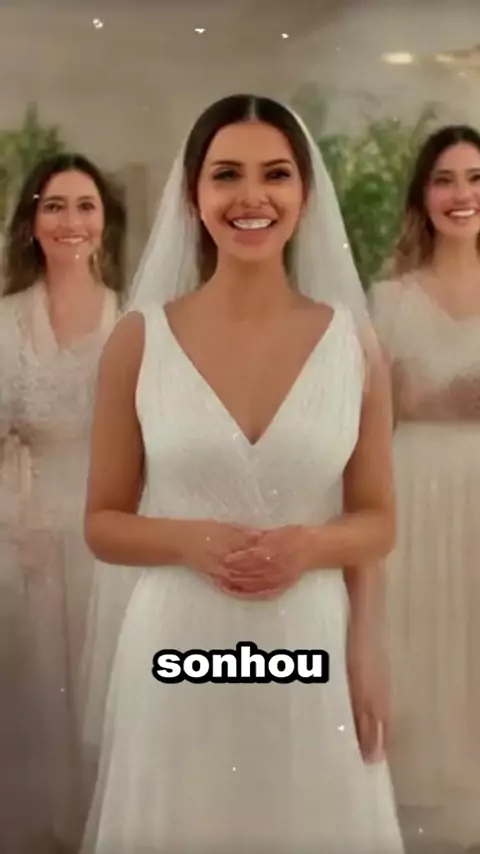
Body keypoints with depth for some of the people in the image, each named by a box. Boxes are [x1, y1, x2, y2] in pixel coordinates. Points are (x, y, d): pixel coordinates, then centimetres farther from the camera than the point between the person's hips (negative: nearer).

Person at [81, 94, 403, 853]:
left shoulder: (352, 341, -1)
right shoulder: (140, 339, -4)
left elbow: (379, 522, 5)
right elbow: (103, 524, 2)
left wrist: (308, 546, -14)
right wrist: (191, 541, -16)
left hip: (312, 648, 1)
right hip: (178, 648, 0)